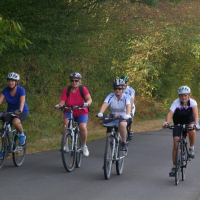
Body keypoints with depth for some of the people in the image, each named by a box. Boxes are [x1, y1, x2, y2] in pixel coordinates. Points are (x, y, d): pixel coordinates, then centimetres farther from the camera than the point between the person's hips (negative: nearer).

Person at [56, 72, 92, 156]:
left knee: (83, 127, -26)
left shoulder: (83, 89, -8)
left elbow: (89, 99, -19)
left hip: (81, 112, -1)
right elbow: (62, 101, -11)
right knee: (66, 123, -31)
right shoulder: (67, 90, -4)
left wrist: (87, 103, -42)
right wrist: (60, 105, -34)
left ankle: (84, 146, -1)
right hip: (69, 112, 1)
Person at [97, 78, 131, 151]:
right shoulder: (111, 96, -10)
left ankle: (124, 143, -20)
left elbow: (128, 106, -29)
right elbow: (105, 104, -25)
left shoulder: (126, 97, -12)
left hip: (123, 118, -3)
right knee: (109, 135, -11)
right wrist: (100, 113, -45)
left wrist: (127, 115, -50)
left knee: (122, 124, -36)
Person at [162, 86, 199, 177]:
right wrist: (166, 122, -56)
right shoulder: (176, 103, -23)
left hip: (189, 122, 0)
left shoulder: (192, 102, -21)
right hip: (178, 124, 0)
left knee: (192, 130, -36)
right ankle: (174, 166, 2)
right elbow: (170, 113, -37)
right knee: (175, 145, -9)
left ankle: (191, 148, -11)